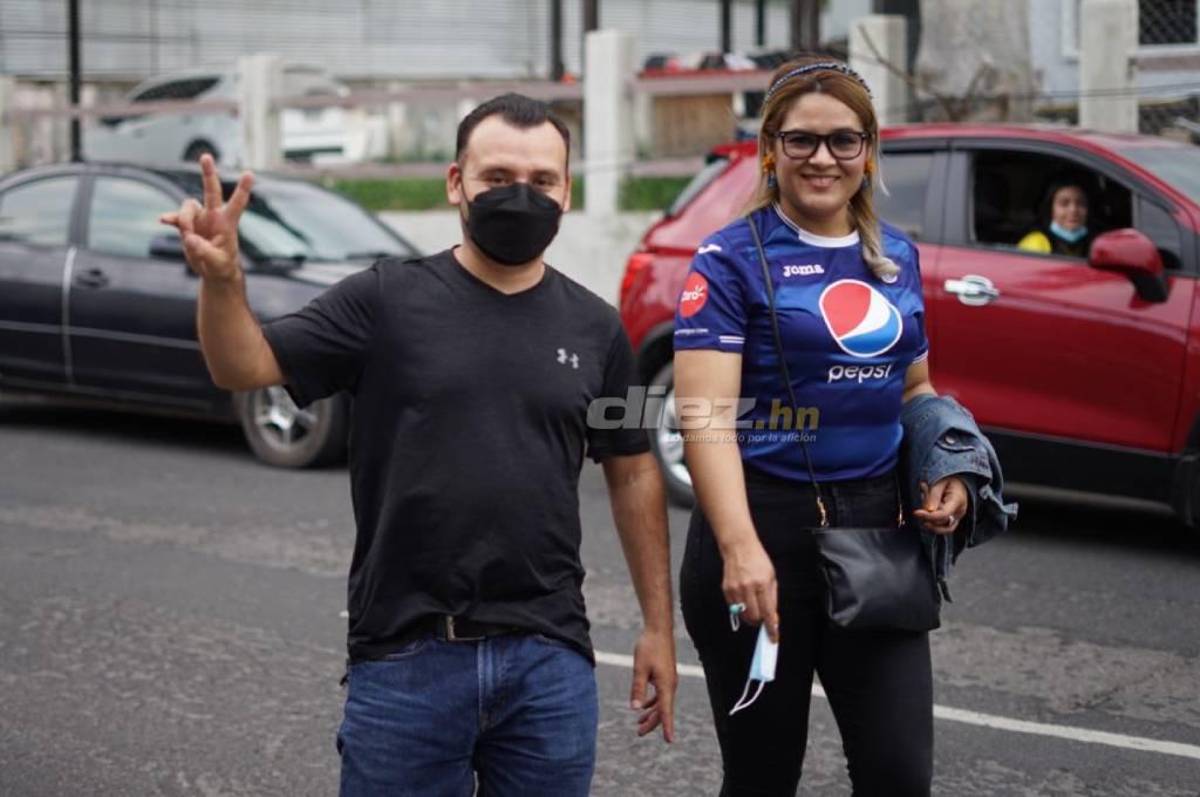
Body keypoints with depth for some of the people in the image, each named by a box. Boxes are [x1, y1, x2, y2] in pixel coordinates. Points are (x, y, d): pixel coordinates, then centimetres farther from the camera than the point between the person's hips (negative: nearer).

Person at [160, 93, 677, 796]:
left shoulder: (595, 328, 8)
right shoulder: (387, 301, 0)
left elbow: (633, 474, 14)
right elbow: (245, 367, -7)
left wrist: (659, 627, 12)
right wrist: (222, 278, -28)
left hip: (551, 659, 2)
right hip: (407, 658, -2)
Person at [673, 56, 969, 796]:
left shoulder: (899, 256, 10)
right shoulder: (733, 260, -8)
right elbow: (707, 417, -18)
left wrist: (945, 469, 1)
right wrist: (739, 547, -31)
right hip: (768, 525, -4)